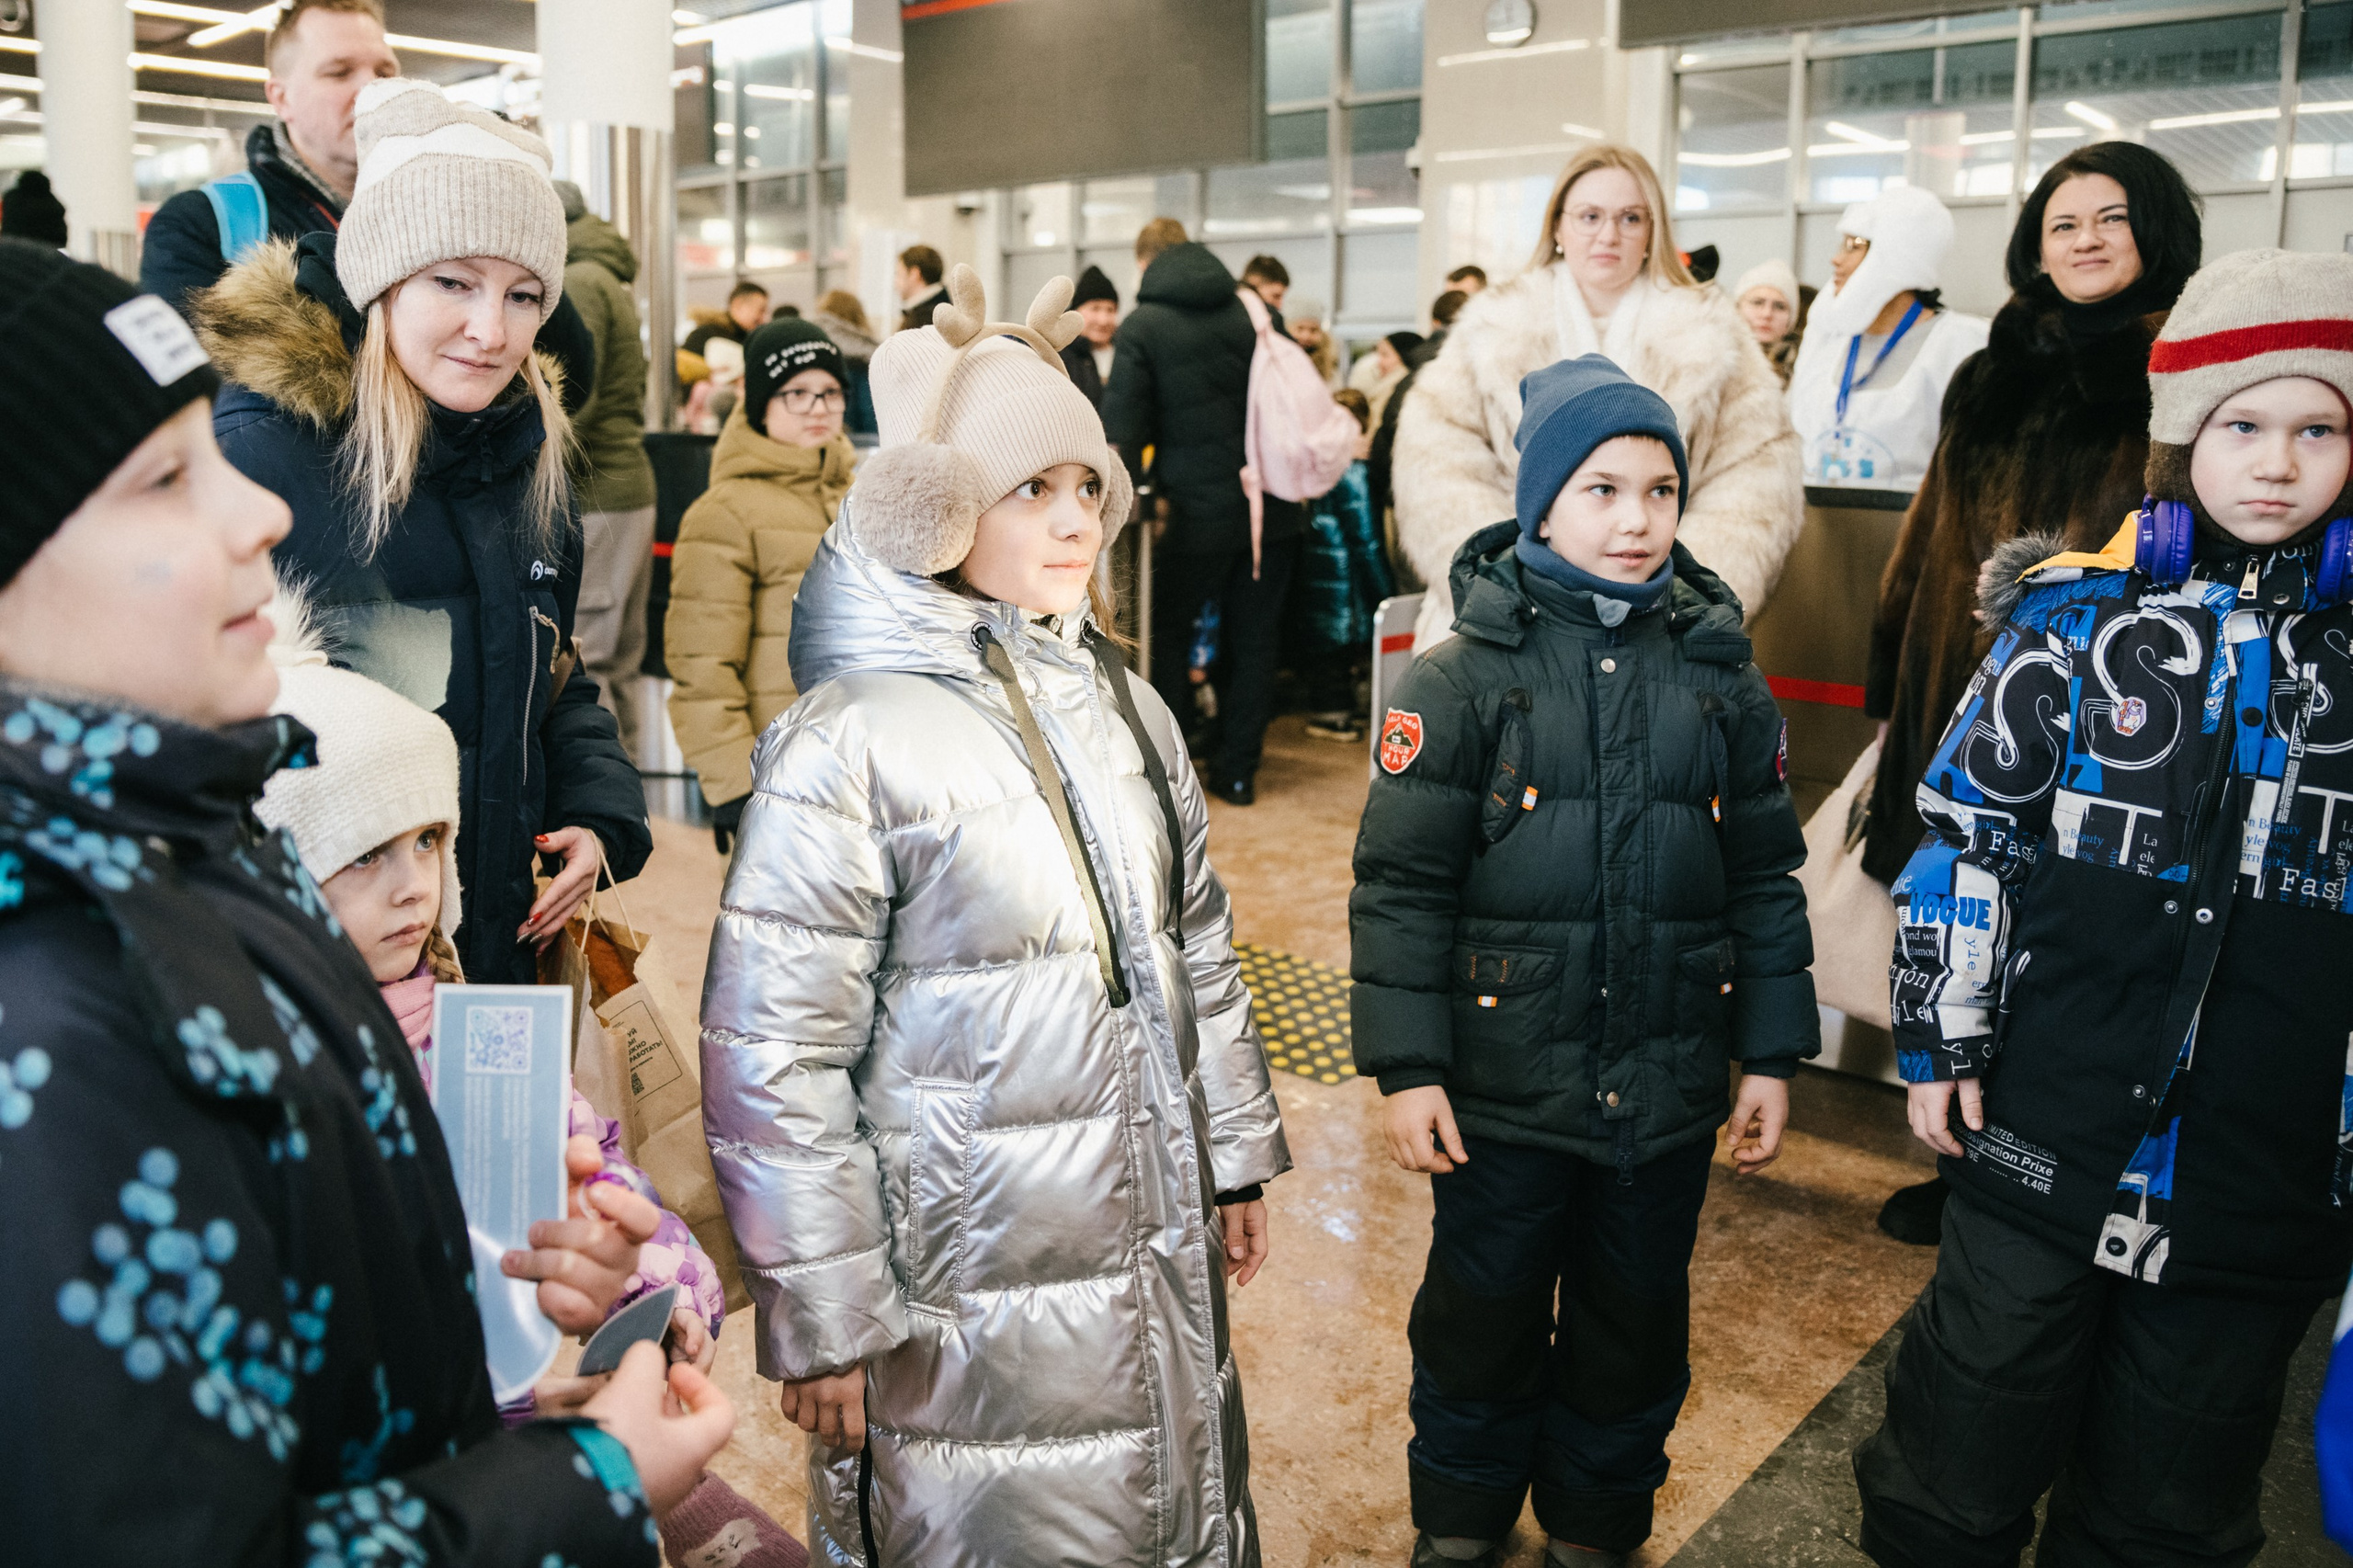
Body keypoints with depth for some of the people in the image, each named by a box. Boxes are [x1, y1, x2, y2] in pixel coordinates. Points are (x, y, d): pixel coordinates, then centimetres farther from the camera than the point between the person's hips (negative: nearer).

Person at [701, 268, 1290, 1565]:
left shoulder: (1124, 708, 6)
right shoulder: (848, 742, -17)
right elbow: (771, 1058, -16)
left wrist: (1237, 1157, 16)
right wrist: (823, 1323, -13)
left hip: (1163, 1264, 7)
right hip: (968, 1306, -6)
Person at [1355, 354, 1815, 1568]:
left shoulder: (1719, 676, 1)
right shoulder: (1463, 678, -9)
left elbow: (1765, 876, 7)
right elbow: (1401, 882, -9)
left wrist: (1772, 1054, 6)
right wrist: (1407, 1066, -11)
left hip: (1668, 1091, 3)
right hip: (1503, 1089, -3)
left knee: (1635, 1324, 18)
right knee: (1484, 1314, 14)